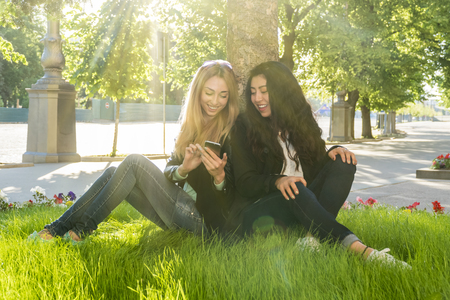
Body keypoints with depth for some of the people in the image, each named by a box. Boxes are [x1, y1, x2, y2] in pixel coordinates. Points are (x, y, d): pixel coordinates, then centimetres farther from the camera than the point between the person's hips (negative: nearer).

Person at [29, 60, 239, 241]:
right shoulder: (191, 124, 13)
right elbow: (169, 171, 4)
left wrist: (220, 176, -32)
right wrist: (183, 169, -19)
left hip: (204, 219, -7)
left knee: (134, 162, -16)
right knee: (113, 173, -6)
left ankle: (81, 230, -8)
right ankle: (58, 228, -6)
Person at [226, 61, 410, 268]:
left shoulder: (301, 121, 13)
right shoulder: (244, 127, 0)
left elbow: (316, 165, 10)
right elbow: (244, 183, -8)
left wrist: (331, 152, -13)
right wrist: (277, 181, -27)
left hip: (302, 204, 5)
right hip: (259, 208, -4)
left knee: (343, 164, -17)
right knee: (295, 189, -36)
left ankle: (316, 236, -36)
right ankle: (360, 250, -46)